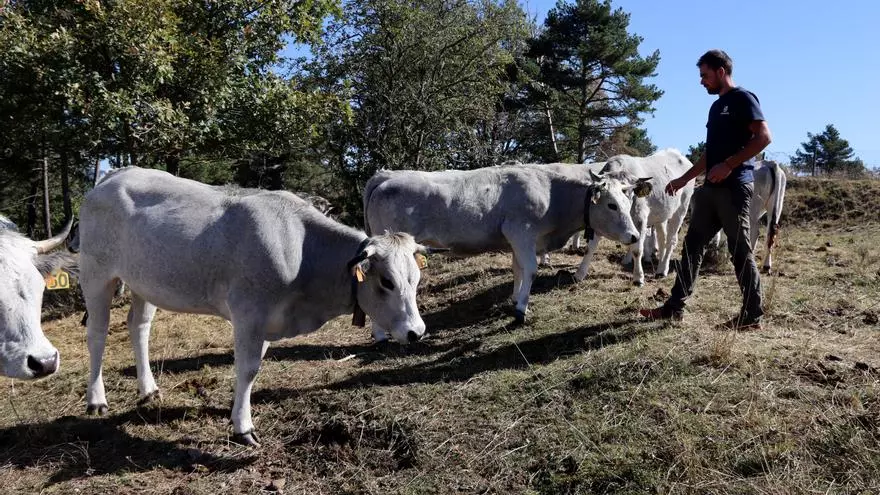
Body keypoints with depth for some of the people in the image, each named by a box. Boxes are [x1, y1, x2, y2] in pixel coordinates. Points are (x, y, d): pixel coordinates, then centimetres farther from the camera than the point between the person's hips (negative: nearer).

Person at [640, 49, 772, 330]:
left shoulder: (742, 99, -4)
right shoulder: (717, 107, 21)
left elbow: (764, 136, -15)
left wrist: (729, 165, -20)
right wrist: (684, 179, 22)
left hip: (734, 187, -9)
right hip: (712, 188, 9)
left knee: (740, 250, -5)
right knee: (693, 244, 7)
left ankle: (752, 316, 3)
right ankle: (675, 307, 12)